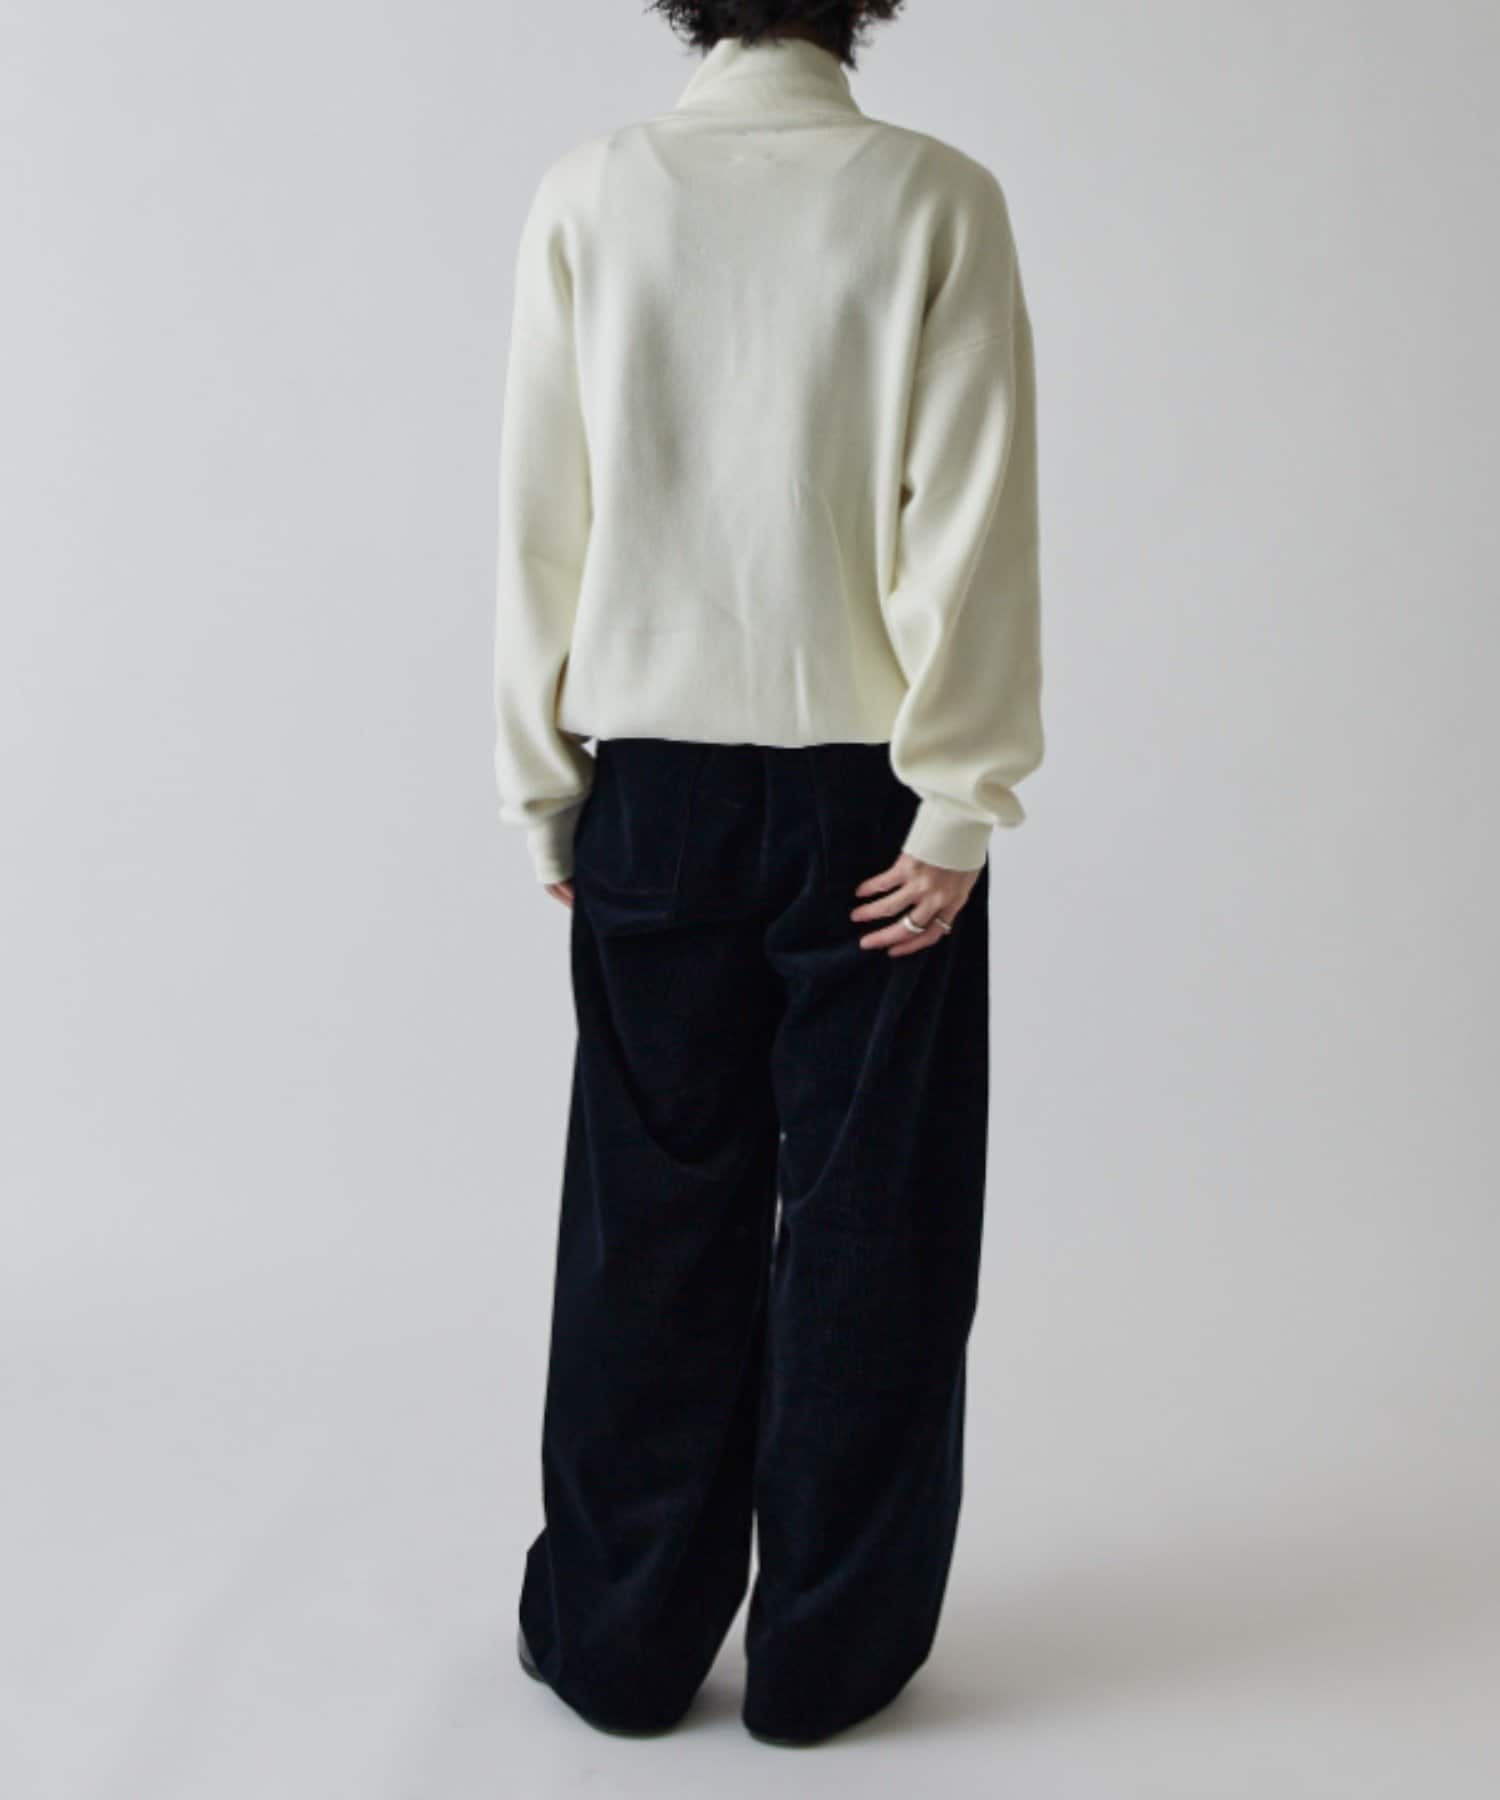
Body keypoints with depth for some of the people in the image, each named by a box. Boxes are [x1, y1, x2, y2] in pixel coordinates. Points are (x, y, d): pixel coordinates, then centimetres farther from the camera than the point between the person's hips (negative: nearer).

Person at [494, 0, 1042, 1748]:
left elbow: (540, 513, -1)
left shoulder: (589, 191, -2)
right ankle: (825, 1651, 21)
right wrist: (958, 799, -5)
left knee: (651, 1217, 12)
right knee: (864, 1222, 9)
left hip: (655, 783, 2)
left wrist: (544, 783, 6)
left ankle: (621, 1637, 24)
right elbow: (973, 519, -9)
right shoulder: (936, 197, -6)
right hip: (866, 787, -1)